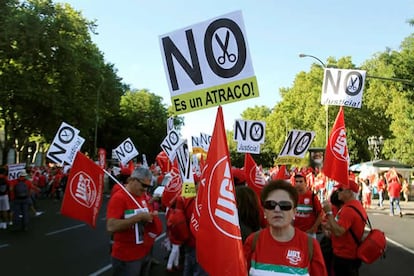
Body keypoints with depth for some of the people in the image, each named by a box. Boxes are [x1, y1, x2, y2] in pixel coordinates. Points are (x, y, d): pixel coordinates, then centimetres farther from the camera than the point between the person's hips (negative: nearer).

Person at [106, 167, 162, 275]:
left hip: (145, 253, 8)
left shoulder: (142, 196, 6)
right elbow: (111, 227, -28)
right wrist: (138, 217, -28)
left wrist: (151, 215, -2)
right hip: (126, 258, -8)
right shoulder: (118, 197, -18)